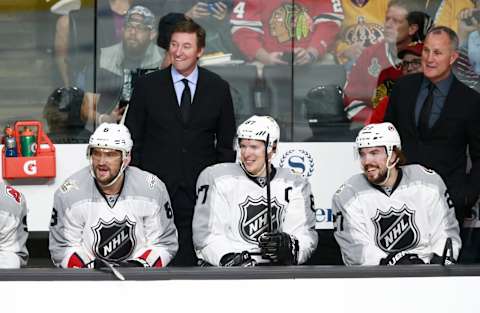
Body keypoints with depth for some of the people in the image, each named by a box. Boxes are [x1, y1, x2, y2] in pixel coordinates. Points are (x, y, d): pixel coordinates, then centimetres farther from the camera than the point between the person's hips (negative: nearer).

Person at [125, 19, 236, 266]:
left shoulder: (218, 88, 7)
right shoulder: (147, 86, 4)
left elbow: (226, 143, 11)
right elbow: (132, 139, 6)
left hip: (200, 192, 0)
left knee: (191, 259, -2)